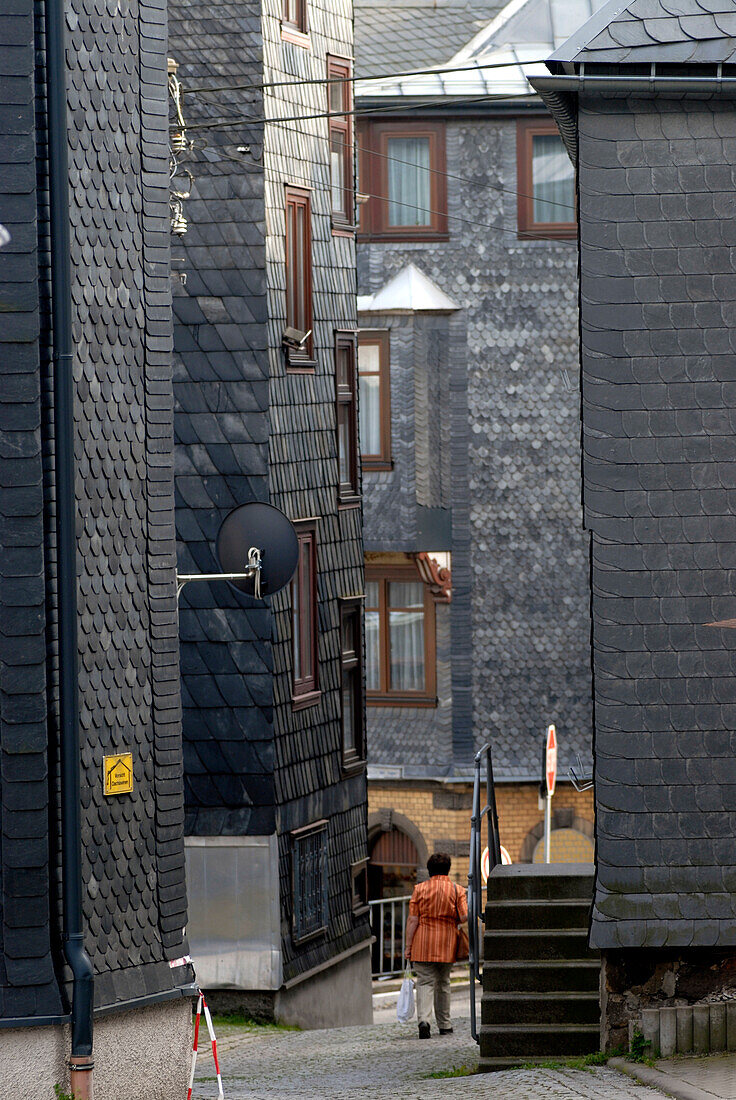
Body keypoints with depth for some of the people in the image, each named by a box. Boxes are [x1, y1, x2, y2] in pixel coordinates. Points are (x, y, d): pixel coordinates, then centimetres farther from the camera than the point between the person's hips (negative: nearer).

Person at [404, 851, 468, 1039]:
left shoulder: (420, 889, -2)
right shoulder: (457, 890, -1)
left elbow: (412, 920, -4)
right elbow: (464, 917, -9)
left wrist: (408, 946, -1)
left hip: (422, 945, -1)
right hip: (446, 945, 1)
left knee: (425, 982, -3)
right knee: (443, 983, 15)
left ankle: (423, 1018, -25)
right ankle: (444, 1025, 22)